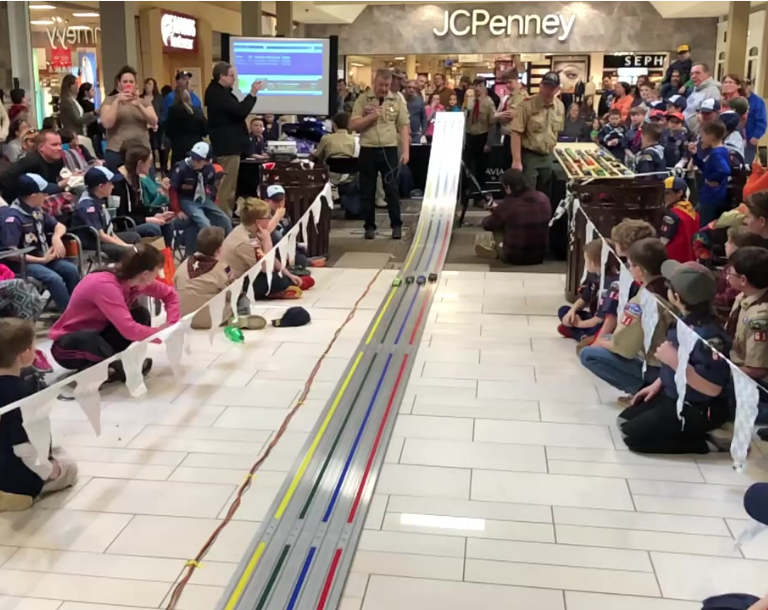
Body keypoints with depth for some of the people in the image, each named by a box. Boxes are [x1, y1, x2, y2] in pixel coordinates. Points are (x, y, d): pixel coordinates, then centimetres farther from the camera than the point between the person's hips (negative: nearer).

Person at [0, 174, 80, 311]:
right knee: (54, 278, -29)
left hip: (43, 257, 8)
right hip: (23, 263, -7)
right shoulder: (13, 218, -19)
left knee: (71, 270, -15)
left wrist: (56, 237, -8)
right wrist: (42, 260, -21)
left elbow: (59, 226, 17)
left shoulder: (37, 211, 5)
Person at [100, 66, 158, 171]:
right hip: (116, 152, -2)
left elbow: (154, 122, -2)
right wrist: (117, 101, -13)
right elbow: (106, 124, -8)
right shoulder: (110, 100, 6)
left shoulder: (144, 100, 13)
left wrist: (139, 105, -16)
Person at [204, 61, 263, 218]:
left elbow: (233, 111, 19)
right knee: (228, 185, -8)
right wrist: (252, 94, -18)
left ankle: (223, 216, 24)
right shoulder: (219, 94, -19)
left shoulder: (217, 91, 16)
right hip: (228, 145, -11)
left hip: (225, 144, 11)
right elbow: (240, 111, -24)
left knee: (225, 184, 17)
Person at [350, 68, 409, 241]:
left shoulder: (398, 100, 3)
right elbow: (353, 126, -1)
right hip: (368, 150, 1)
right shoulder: (362, 99, 2)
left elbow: (403, 127, 2)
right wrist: (371, 117, -15)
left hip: (389, 150, -1)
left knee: (392, 189, 1)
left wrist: (405, 151, -5)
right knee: (367, 191, 6)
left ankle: (396, 225, 10)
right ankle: (370, 226, 15)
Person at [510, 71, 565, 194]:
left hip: (548, 157, 6)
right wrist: (517, 161, -22)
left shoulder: (560, 107, 3)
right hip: (529, 156, -6)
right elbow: (516, 133, -18)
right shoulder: (527, 104, -15)